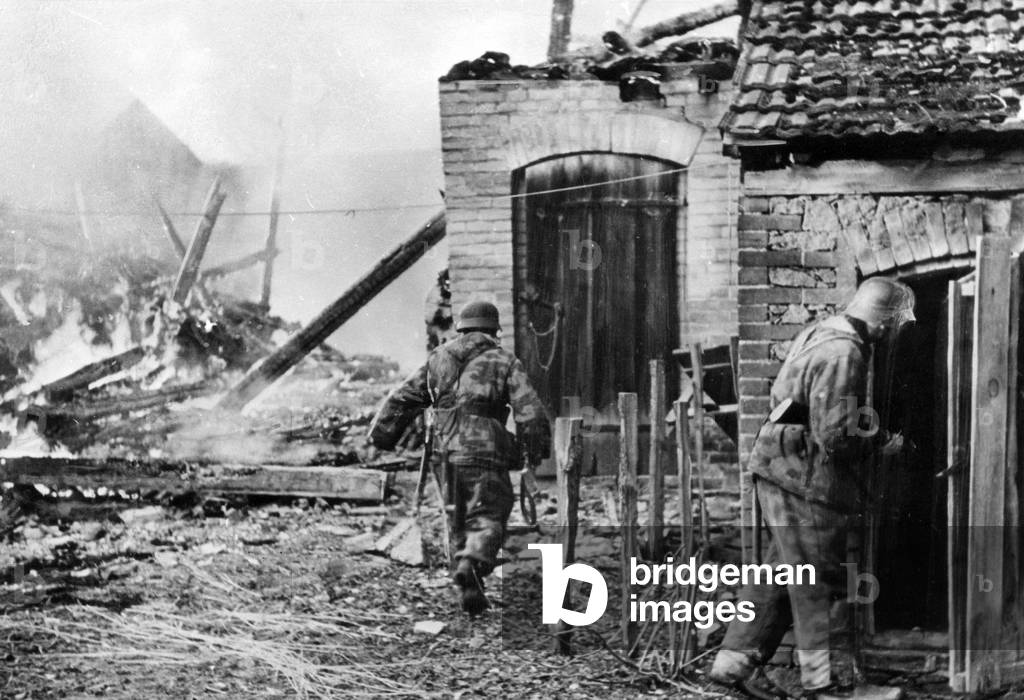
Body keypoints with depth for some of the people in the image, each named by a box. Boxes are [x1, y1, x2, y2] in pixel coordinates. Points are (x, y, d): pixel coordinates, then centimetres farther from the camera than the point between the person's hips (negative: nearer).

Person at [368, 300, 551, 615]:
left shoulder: (438, 359, 18)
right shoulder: (505, 361, 7)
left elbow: (402, 399, 16)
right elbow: (529, 409, -4)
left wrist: (380, 438, 16)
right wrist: (537, 448, 4)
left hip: (443, 453, 4)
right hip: (484, 452, -4)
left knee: (461, 520, 17)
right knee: (488, 518, -1)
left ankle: (471, 589, 12)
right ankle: (471, 565, -29)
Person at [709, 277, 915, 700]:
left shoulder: (820, 335, 13)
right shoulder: (843, 353, -20)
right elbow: (836, 436, -26)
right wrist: (881, 443, -7)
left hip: (782, 474, 10)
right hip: (805, 481, -10)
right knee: (820, 580, 0)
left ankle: (736, 661, 19)